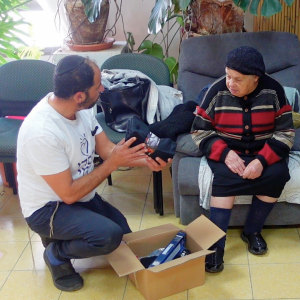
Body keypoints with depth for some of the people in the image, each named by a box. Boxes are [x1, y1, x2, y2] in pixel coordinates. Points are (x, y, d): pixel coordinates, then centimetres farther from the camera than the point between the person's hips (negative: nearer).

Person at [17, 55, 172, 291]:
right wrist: (112, 164, -26)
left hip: (79, 195, 8)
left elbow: (107, 148, -1)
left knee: (125, 235, 14)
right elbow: (69, 194, -28)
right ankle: (56, 254, -1)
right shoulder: (43, 132, -34)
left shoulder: (80, 108, -10)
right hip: (47, 208, -8)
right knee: (110, 236, -29)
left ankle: (62, 235, 26)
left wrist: (146, 160, -16)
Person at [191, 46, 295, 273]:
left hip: (265, 151, 1)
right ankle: (215, 244, -26)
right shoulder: (217, 91, -10)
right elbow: (200, 131, -7)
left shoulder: (273, 91, -9)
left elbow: (286, 132, -9)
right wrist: (225, 153, -24)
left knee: (277, 175, -28)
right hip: (227, 151, -1)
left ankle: (252, 231, -7)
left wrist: (262, 160, -25)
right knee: (225, 177, -32)